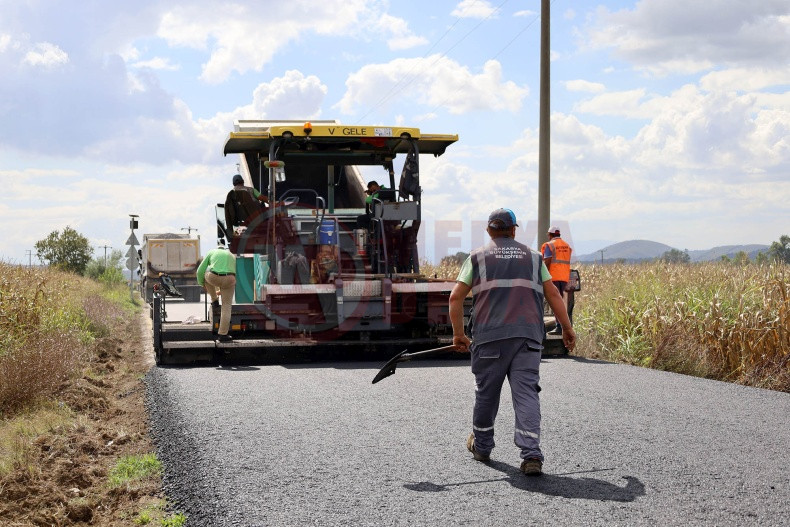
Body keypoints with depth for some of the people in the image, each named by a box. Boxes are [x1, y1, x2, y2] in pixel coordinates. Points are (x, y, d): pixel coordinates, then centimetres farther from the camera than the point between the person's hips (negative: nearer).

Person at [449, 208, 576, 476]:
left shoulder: (477, 257, 10)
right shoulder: (533, 257, 15)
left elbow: (456, 297, 4)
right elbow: (553, 294, 11)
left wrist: (458, 334, 11)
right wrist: (567, 329, 17)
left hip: (489, 336, -1)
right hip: (528, 336, 1)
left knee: (486, 392, 13)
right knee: (526, 392, -3)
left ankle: (481, 446, 30)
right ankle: (532, 455, -14)